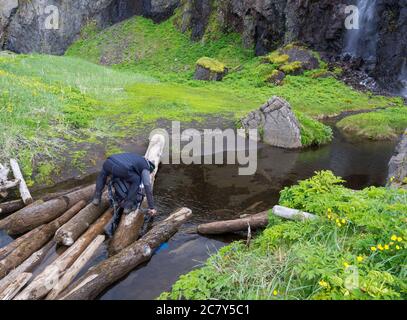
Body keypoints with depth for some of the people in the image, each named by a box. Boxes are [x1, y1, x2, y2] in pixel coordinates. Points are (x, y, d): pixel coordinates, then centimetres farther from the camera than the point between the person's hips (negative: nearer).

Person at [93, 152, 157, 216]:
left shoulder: (134, 157, 39)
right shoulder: (145, 168, 20)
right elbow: (148, 187, 12)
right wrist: (151, 207, 14)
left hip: (108, 162, 7)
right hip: (120, 169, -7)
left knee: (103, 174, 41)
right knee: (136, 181, 19)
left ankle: (96, 198, 33)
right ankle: (127, 206, 15)